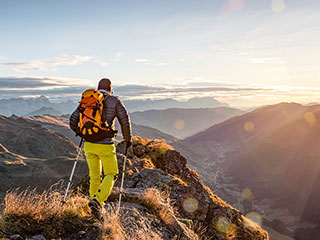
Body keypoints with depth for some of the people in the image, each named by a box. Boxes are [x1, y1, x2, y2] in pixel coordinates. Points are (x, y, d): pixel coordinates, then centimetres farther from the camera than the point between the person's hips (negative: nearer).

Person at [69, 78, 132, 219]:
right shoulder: (114, 101, -2)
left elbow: (73, 120, 8)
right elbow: (125, 120, -4)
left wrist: (81, 133, 25)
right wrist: (127, 139, 10)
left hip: (89, 144, 4)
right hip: (105, 145, -4)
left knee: (94, 177, 17)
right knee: (111, 174, 12)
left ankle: (97, 207, 25)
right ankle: (97, 200, -8)